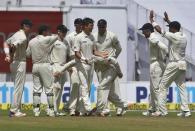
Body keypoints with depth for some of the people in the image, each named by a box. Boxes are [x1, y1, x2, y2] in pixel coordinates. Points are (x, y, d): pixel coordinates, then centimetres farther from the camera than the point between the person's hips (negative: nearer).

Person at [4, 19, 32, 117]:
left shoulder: (16, 34, 14)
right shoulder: (23, 37, -16)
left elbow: (6, 43, 18)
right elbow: (13, 46, -30)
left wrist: (8, 55, 7)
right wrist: (12, 58, -20)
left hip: (14, 64, 10)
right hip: (20, 63, -10)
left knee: (18, 87, 14)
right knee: (19, 87, -6)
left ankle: (16, 110, 15)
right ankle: (14, 110, -6)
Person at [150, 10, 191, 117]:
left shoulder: (173, 36, -14)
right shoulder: (184, 36, 8)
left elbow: (159, 29, -10)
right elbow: (176, 30, 31)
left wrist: (151, 19, 3)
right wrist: (168, 21, 39)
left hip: (173, 65, -7)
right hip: (183, 64, 7)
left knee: (163, 86, 1)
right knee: (182, 86, 9)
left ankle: (162, 110, -5)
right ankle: (185, 111, 1)